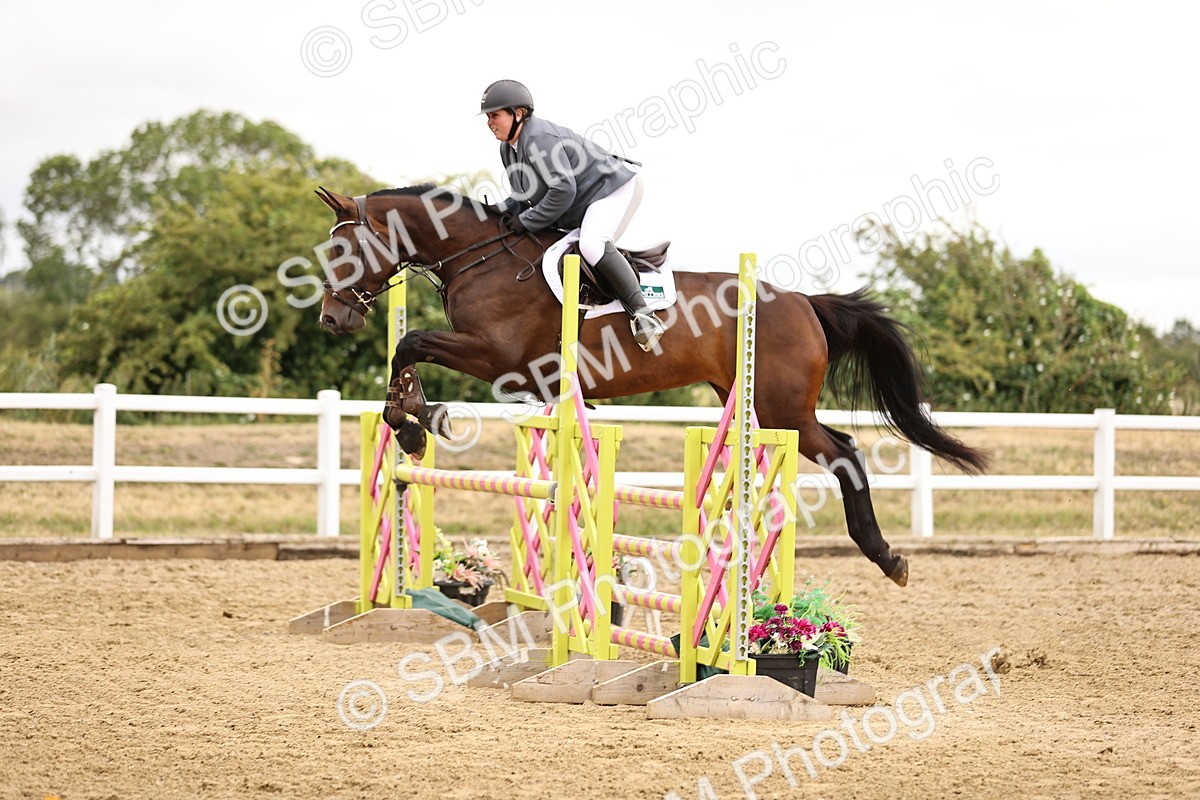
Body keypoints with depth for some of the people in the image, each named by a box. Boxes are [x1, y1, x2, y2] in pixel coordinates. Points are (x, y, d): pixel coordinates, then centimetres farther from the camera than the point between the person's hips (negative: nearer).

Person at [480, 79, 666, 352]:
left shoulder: (540, 138, -25)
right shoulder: (508, 149, 7)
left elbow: (563, 190, -30)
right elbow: (526, 196, 16)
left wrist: (526, 221, -23)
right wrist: (502, 212, -5)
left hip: (613, 188, -12)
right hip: (578, 211, 12)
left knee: (591, 245, -33)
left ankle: (641, 313, -33)